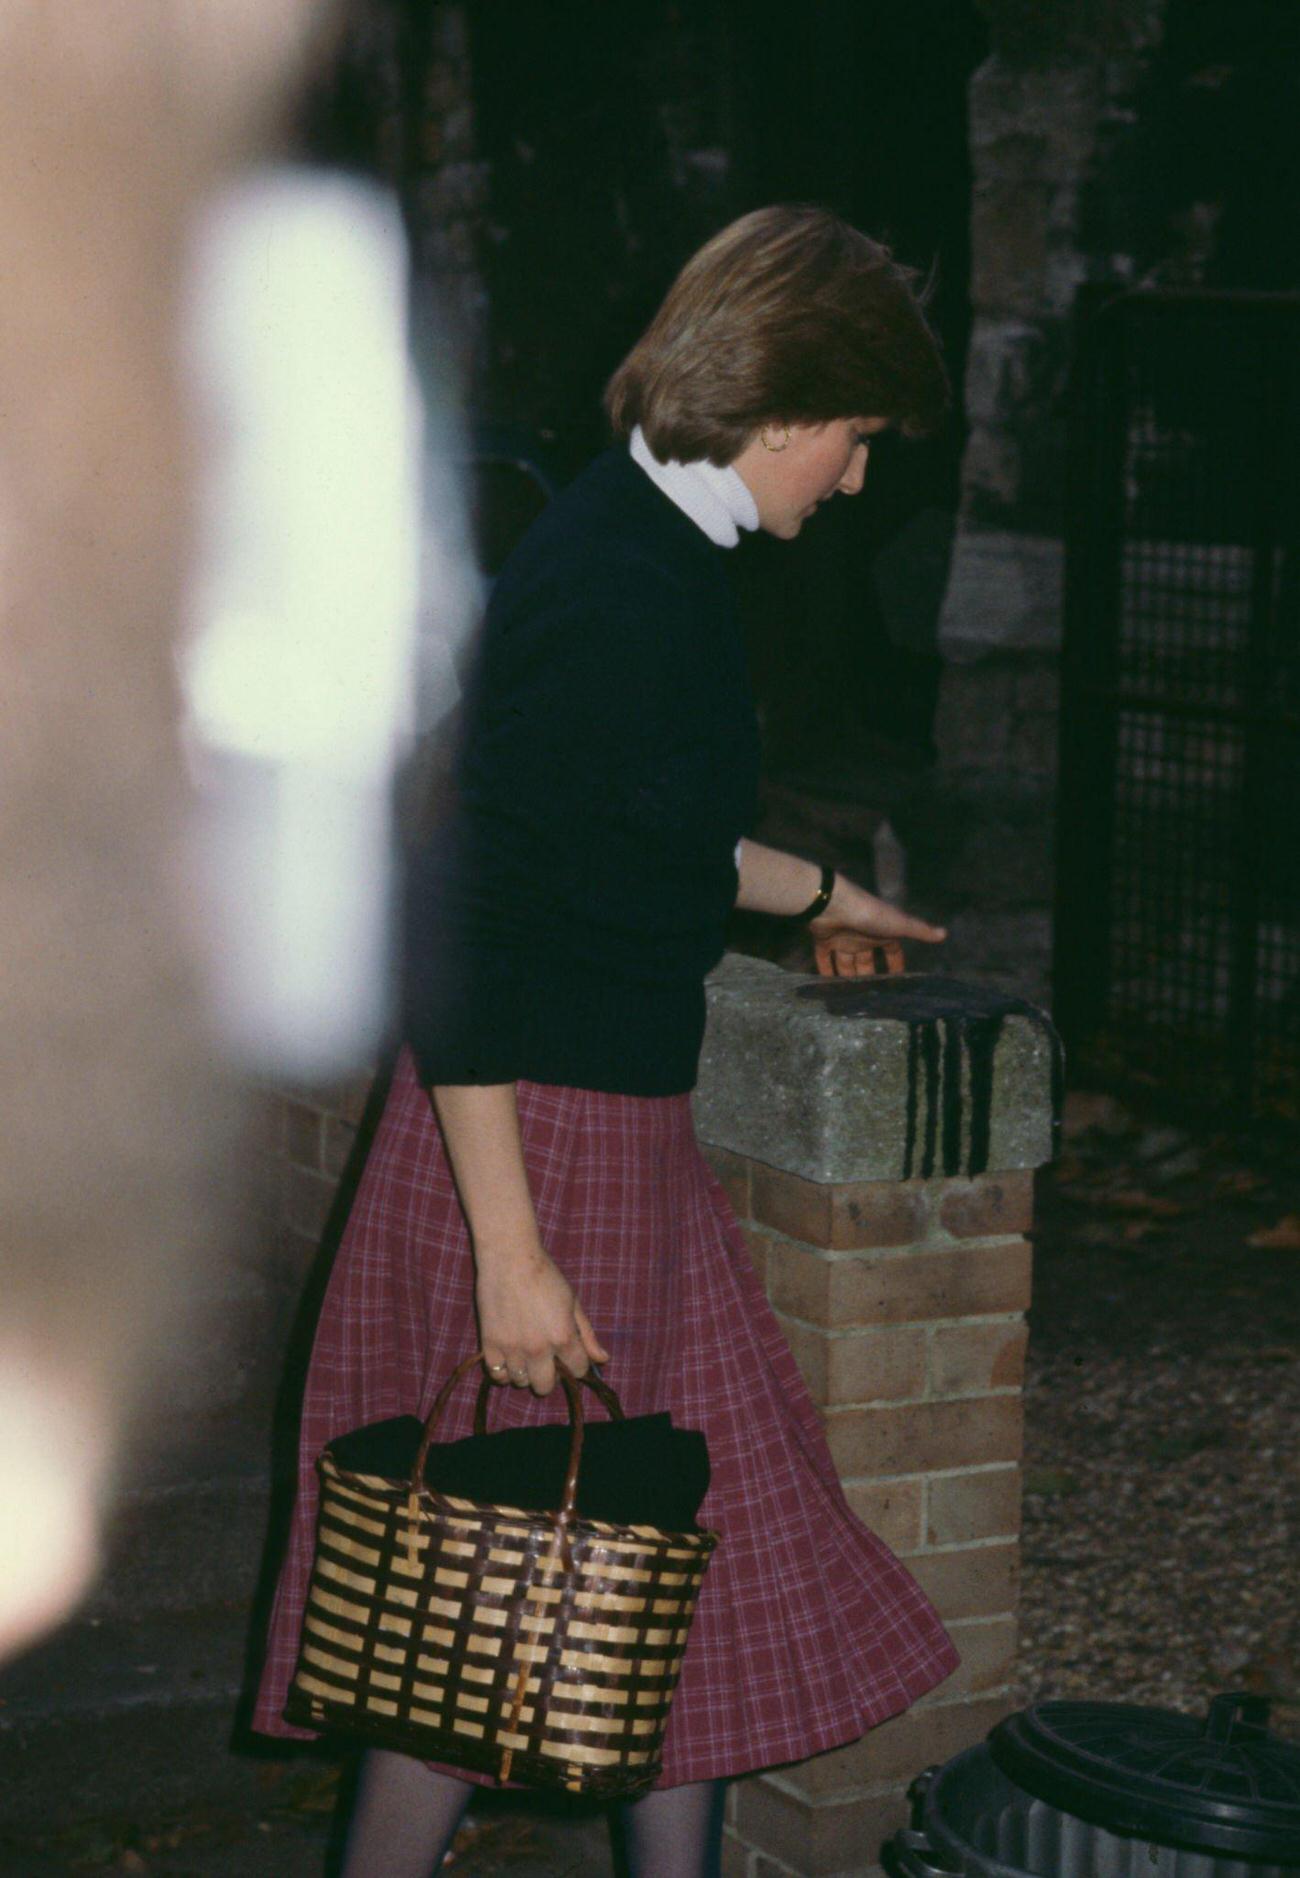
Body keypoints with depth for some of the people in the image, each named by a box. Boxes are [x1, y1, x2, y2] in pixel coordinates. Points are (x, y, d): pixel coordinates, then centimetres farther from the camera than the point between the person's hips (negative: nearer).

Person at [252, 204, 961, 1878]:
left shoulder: (660, 558, 9)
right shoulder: (610, 590, -21)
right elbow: (457, 920, -24)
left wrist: (812, 892, 44)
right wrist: (508, 1251, -25)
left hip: (626, 1133, 10)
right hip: (536, 1144, -10)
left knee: (694, 1550, 15)